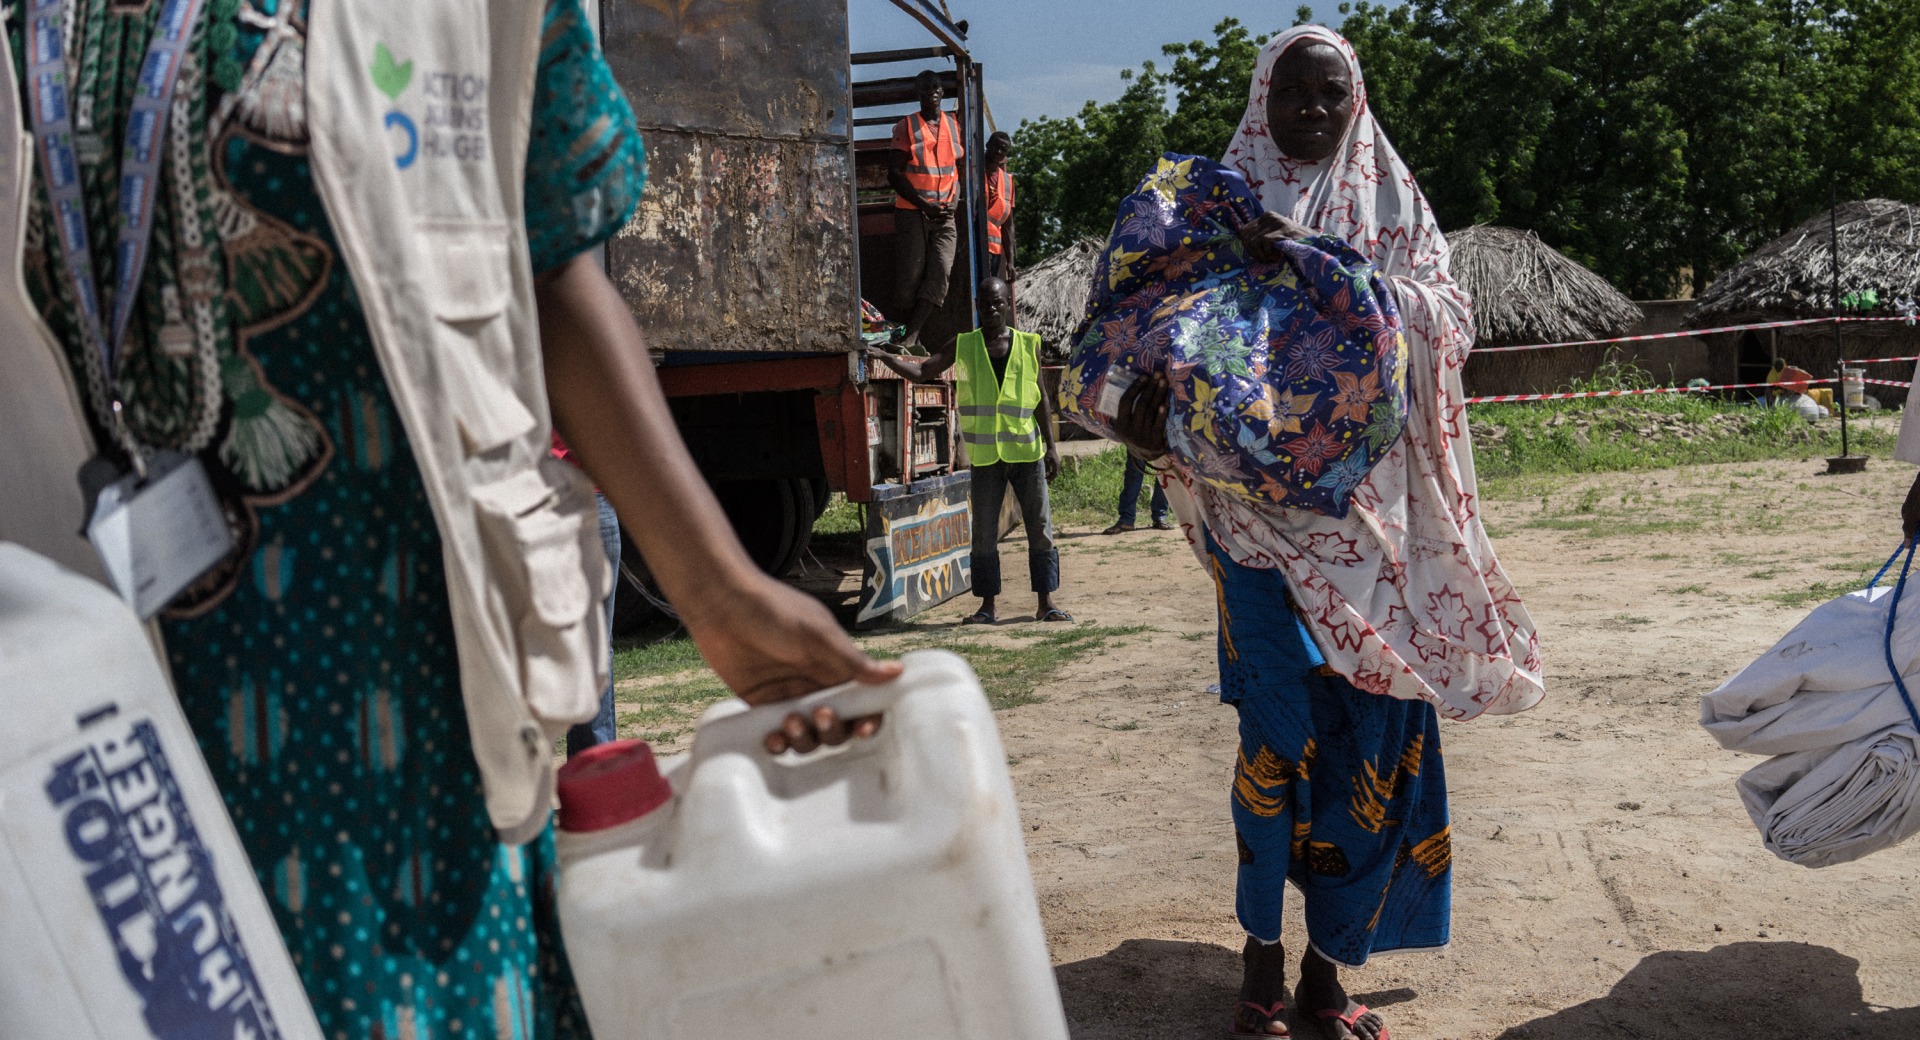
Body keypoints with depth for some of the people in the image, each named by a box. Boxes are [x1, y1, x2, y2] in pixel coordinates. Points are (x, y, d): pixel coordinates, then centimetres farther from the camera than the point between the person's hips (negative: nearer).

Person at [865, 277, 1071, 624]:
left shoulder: (1028, 345, 6)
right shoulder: (964, 345, 5)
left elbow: (1040, 399, 9)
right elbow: (921, 371, -2)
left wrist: (1051, 446, 5)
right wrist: (883, 357, -16)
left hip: (1027, 451, 0)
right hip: (985, 455, 0)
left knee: (1040, 527, 3)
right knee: (984, 533, 4)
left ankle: (1045, 603, 11)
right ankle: (987, 606, 13)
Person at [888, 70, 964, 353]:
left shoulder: (954, 126, 14)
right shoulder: (906, 127, 3)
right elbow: (894, 173, -3)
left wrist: (954, 200, 2)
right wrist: (923, 203, -12)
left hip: (945, 214, 3)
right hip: (912, 212, -3)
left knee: (941, 270, -13)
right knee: (912, 273, -5)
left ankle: (909, 338, -16)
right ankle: (912, 337, 7)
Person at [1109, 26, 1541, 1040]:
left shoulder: (1394, 207, 11)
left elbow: (1449, 318, -4)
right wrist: (1143, 407, -19)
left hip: (1373, 510, 2)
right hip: (1260, 505, -2)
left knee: (1374, 733, 0)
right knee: (1280, 725, -9)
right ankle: (1262, 956, 8)